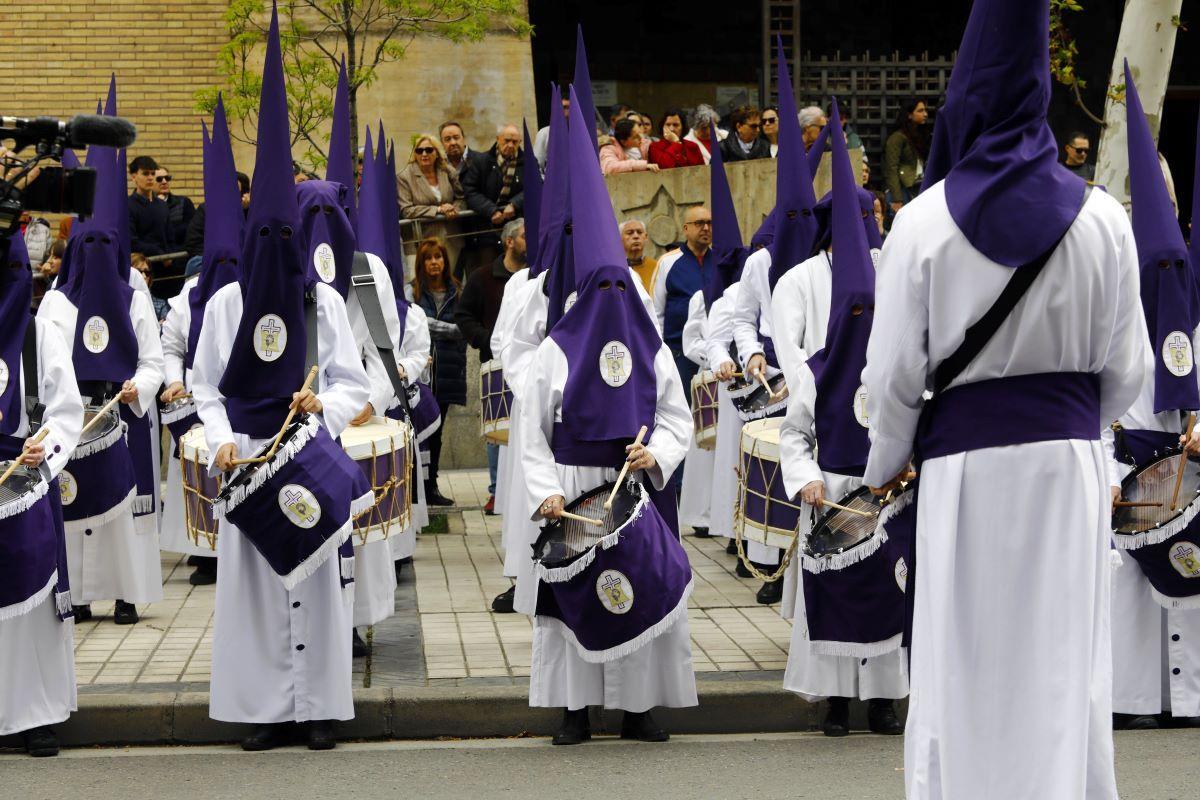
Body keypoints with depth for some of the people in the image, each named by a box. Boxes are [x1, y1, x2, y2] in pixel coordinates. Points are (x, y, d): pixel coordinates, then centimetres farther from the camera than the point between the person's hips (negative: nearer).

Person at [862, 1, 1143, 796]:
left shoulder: (925, 222, -10)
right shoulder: (1101, 219, -4)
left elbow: (894, 372, -6)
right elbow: (1127, 367, 3)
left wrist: (886, 461, 12)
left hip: (966, 463, -1)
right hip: (1069, 460, 2)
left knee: (962, 666, 8)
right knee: (1065, 665, 11)